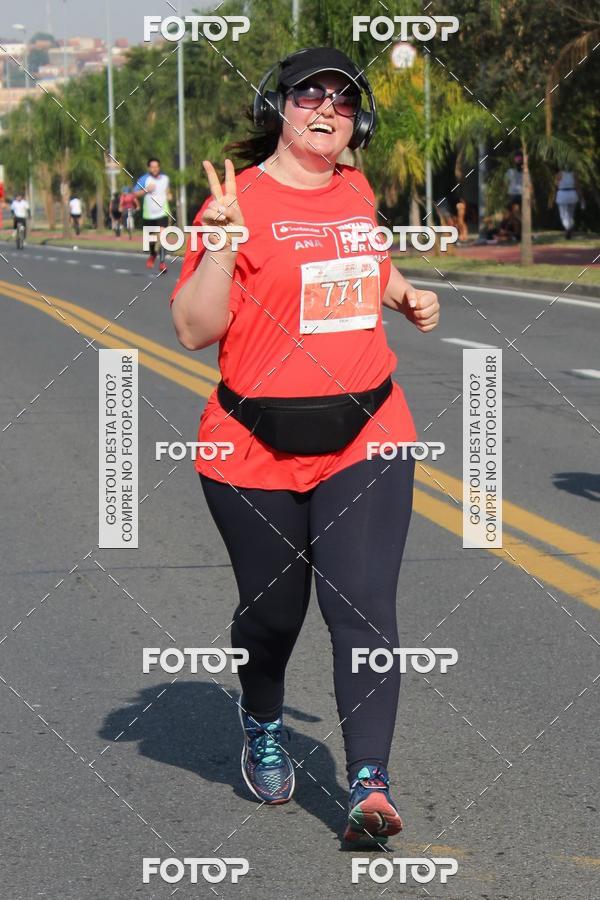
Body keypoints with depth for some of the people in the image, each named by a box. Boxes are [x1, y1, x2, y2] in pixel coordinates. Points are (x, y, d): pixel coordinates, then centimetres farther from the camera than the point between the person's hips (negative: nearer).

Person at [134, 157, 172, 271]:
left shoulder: (165, 178, 4)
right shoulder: (144, 179, -6)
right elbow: (135, 193, -8)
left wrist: (169, 194, 5)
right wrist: (146, 190, -22)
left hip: (162, 213, 0)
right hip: (148, 214, 0)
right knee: (151, 239, 14)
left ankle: (162, 262, -18)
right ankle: (152, 254, 46)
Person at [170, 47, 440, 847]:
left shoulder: (356, 192, 9)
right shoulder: (239, 199, -9)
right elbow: (195, 329, -13)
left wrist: (406, 295, 13)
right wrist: (222, 238, -26)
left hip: (366, 440, 3)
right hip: (257, 451, -3)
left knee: (364, 608, -10)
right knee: (272, 610, 12)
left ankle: (369, 784, -11)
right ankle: (262, 729, 42)